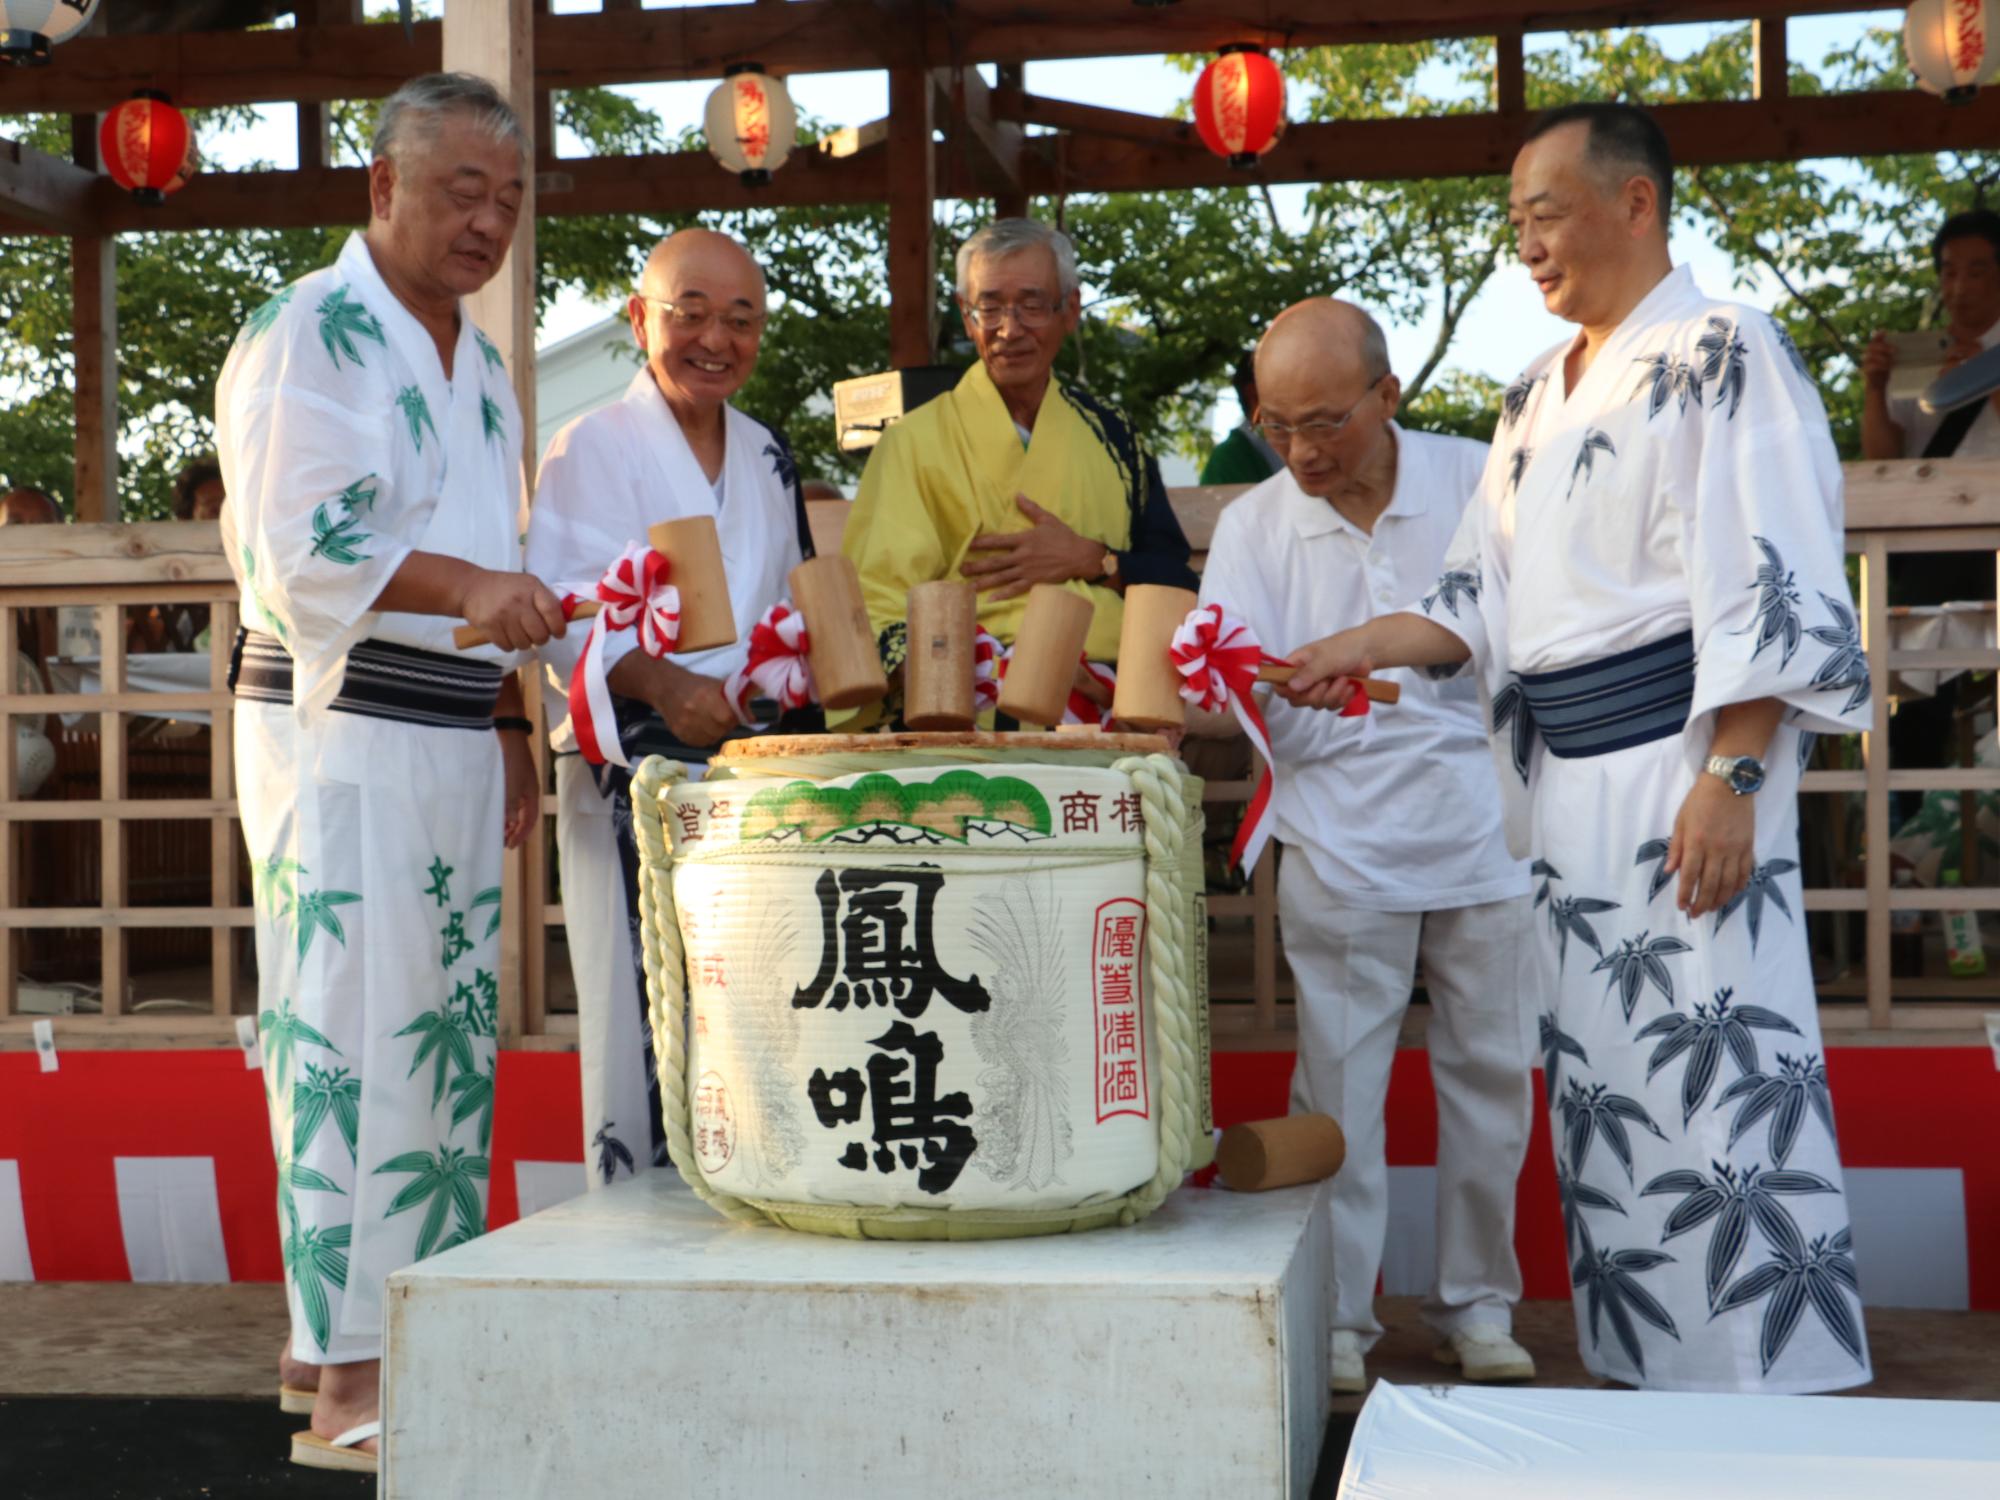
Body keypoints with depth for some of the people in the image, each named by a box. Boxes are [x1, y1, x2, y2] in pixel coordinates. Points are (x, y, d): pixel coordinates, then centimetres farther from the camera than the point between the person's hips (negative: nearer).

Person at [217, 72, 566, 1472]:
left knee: (447, 1032, 10)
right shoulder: (307, 332, -7)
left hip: (453, 739, 8)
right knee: (354, 1031, -9)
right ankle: (349, 1380, -4)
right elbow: (291, 544, -17)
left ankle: (413, 1324, 21)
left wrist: (511, 730, 19)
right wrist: (465, 585, -29)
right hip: (338, 730, -8)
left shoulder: (481, 364, 19)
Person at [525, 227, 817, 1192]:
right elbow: (567, 615, -13)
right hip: (636, 781, -5)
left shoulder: (768, 458, 16)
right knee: (643, 1029, -6)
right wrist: (663, 685, -30)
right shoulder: (590, 450, -2)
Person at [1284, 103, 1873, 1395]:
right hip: (1570, 778, 8)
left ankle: (1776, 1376, 1)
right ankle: (1644, 1364, 22)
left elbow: (1769, 591, -14)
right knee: (1602, 1079, 11)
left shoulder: (1720, 357, -7)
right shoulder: (1538, 398, 17)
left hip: (1680, 767, -8)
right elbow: (1488, 595, 18)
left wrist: (1734, 777, -20)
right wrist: (1360, 650, 5)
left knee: (1715, 1070, -9)